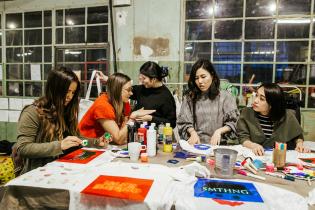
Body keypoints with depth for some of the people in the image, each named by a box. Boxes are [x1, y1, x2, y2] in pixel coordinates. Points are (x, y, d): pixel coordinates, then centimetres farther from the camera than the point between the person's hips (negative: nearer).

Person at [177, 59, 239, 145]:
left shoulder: (225, 97, 5)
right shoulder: (189, 97, 9)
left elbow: (232, 122, 5)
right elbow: (183, 122, 8)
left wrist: (219, 131, -12)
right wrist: (193, 132, -11)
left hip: (217, 144, 0)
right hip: (195, 144, 1)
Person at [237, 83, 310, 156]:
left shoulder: (288, 116, -4)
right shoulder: (246, 113, -6)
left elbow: (297, 136, 14)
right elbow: (243, 138, -8)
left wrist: (299, 144, -6)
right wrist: (253, 145, -26)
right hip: (256, 155, 0)